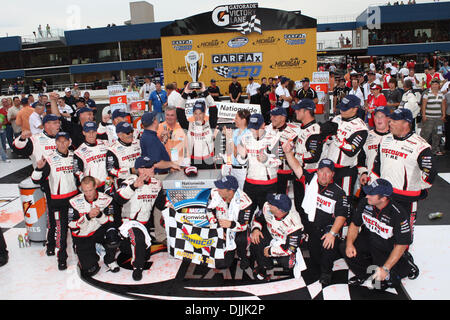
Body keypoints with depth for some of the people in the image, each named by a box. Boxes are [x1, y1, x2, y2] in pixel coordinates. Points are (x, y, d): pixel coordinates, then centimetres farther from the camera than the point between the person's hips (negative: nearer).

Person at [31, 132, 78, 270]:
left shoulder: (74, 156, 3)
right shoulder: (50, 160, -11)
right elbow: (37, 181, -14)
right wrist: (39, 168, -29)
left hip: (74, 195, 5)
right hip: (57, 198, -4)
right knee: (60, 227, -5)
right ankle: (62, 257, 8)